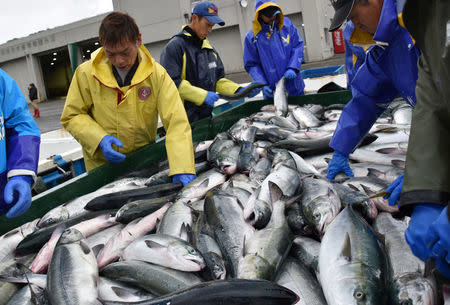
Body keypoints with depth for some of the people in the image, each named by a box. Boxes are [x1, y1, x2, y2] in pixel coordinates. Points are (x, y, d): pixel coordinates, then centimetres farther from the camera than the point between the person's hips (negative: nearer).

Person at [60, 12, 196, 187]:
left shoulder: (157, 74, -14)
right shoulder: (86, 73, -12)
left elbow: (176, 121, -21)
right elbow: (72, 117, -3)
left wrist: (183, 170, -33)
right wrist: (99, 138, -22)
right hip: (102, 165, 0)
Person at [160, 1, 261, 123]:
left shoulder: (209, 48, 17)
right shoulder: (175, 46, -10)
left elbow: (218, 80, 18)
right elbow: (171, 83, -20)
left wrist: (239, 90, 1)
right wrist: (202, 95, -25)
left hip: (207, 116, 8)